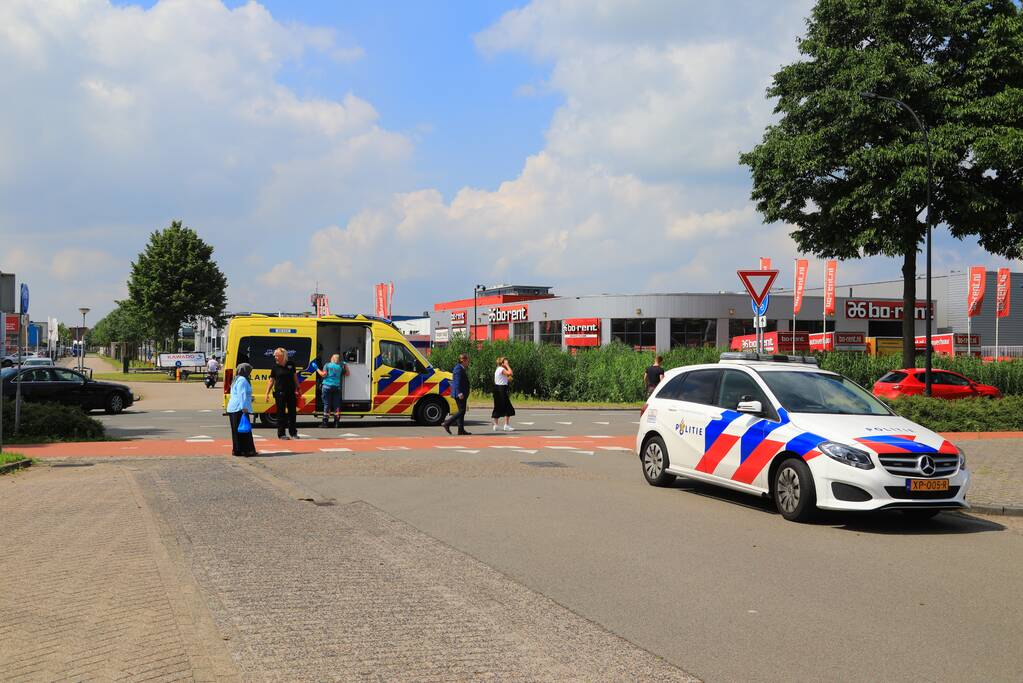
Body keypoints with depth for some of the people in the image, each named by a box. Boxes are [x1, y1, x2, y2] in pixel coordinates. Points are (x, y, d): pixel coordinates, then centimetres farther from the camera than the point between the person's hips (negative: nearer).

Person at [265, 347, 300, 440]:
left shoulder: (291, 364, 4)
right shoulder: (275, 367, -1)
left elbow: (295, 377, 14)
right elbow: (271, 381, 1)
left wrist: (298, 388, 12)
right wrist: (267, 393, -5)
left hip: (291, 392, 2)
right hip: (280, 393, -2)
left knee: (292, 412, 9)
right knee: (281, 413, 0)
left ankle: (293, 432, 21)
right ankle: (281, 434, 7)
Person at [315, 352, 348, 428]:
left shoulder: (327, 365, 2)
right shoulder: (340, 367, 9)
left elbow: (323, 374, -6)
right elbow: (347, 373, 19)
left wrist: (317, 369, 5)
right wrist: (345, 365, 21)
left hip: (327, 386, -2)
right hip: (336, 387, 2)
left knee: (327, 404, -1)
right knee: (336, 405, 4)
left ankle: (325, 422, -3)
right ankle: (336, 422, 4)